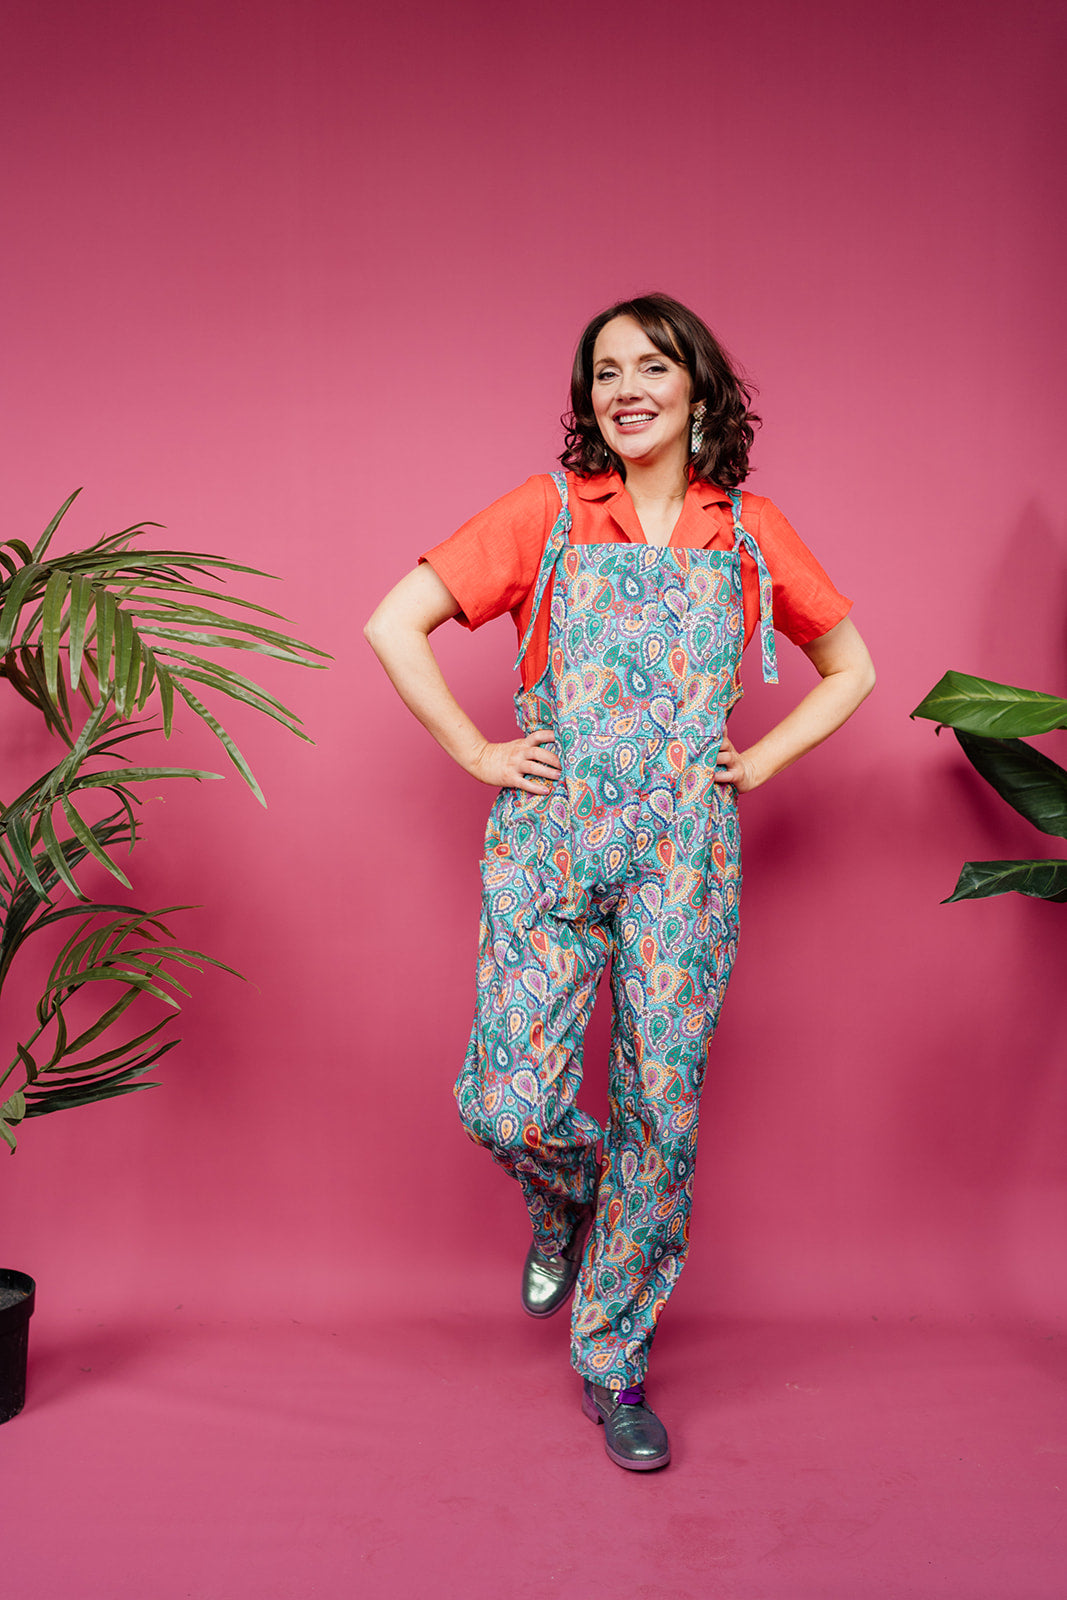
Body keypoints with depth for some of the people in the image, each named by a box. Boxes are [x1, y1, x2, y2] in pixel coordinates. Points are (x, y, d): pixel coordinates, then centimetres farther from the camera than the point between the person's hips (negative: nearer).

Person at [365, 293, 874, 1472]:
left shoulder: (749, 532, 9)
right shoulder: (547, 513, 3)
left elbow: (851, 667, 19)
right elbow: (393, 625, 0)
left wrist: (759, 761, 6)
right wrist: (476, 753, -4)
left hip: (683, 850, 1)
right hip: (548, 841, -1)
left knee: (664, 1107, 2)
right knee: (507, 1106, -6)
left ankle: (614, 1359, 22)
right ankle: (566, 1202, 32)